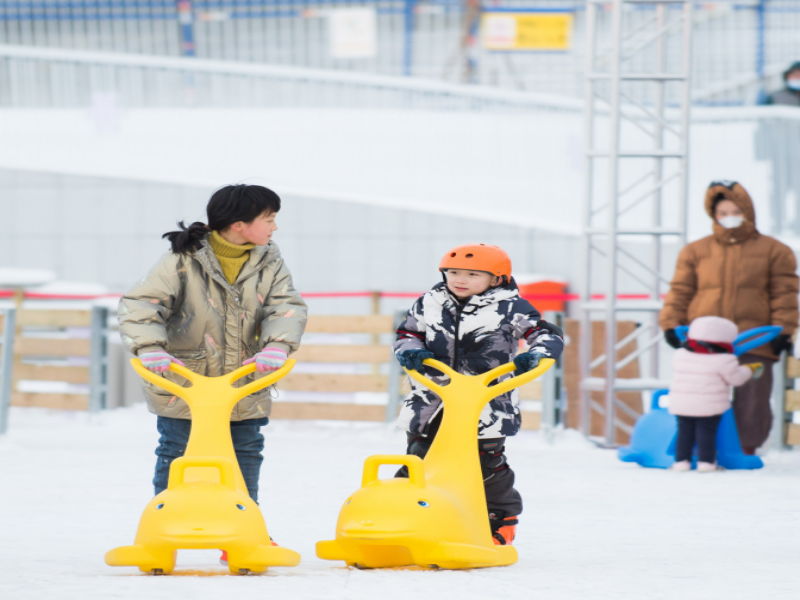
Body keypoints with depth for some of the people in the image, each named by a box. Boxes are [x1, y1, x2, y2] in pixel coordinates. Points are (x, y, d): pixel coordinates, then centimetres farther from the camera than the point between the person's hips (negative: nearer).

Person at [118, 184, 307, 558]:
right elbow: (140, 304, -19)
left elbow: (287, 306, -11)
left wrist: (277, 346, -32)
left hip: (243, 386, 4)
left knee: (246, 454, 8)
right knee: (175, 455, 1)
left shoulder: (268, 262, -1)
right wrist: (150, 349, -36)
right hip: (183, 384, -4)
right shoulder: (183, 261, -14)